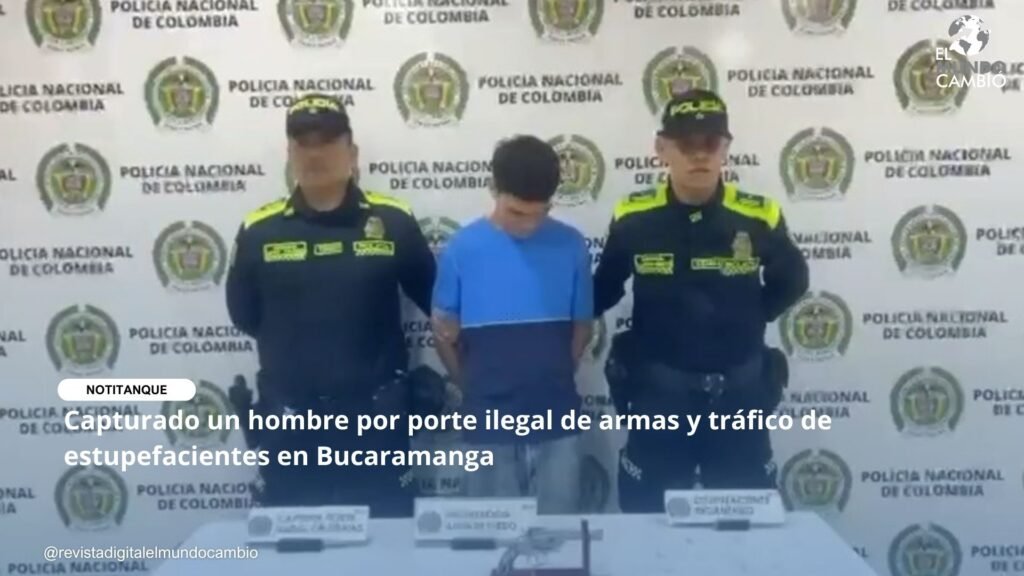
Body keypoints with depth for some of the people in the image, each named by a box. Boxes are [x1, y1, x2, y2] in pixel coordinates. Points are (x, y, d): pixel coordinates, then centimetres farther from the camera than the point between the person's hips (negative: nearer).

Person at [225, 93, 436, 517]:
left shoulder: (393, 221, -4)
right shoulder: (259, 231, -2)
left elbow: (436, 301, 5)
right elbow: (244, 316, 9)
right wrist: (294, 349, 4)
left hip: (374, 412, 0)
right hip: (290, 417, 1)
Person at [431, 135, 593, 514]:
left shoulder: (571, 246, -5)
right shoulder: (462, 248, -7)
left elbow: (582, 326, 6)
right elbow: (444, 331, 3)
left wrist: (553, 378, 6)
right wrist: (477, 387, 6)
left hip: (555, 418, 1)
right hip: (489, 420, 0)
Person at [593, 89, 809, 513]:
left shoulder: (760, 217, -7)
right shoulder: (632, 218, -7)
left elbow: (791, 282, 12)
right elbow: (604, 288, 10)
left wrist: (747, 320, 8)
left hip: (738, 393, 1)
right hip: (659, 393, 0)